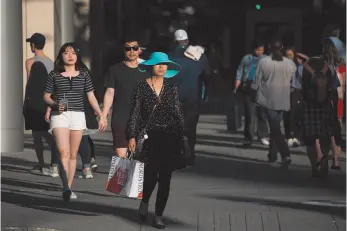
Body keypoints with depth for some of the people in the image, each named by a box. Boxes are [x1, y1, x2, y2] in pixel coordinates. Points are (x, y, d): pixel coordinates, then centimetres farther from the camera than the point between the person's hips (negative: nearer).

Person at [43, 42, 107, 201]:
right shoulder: (54, 75, 4)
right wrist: (55, 104, -12)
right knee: (63, 152, -19)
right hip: (60, 116, -2)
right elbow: (46, 96, 8)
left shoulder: (83, 75, 9)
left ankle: (69, 188, 13)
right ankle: (65, 187, -27)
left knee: (73, 155, 6)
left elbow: (91, 97, 10)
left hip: (78, 116, 2)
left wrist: (101, 115, 3)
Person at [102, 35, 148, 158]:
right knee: (121, 154, -11)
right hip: (120, 119, -3)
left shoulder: (145, 71, 11)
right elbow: (110, 93, 2)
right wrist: (103, 115, -6)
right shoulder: (115, 70, 4)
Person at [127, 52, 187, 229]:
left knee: (165, 178, 1)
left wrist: (183, 135, 4)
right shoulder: (142, 87, 0)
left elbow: (178, 114, 10)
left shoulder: (171, 89, 8)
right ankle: (144, 202, 22)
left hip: (169, 138, 3)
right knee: (150, 175, -10)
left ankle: (158, 215, 11)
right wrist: (132, 136, -8)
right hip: (149, 138, -3)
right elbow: (135, 113, -2)